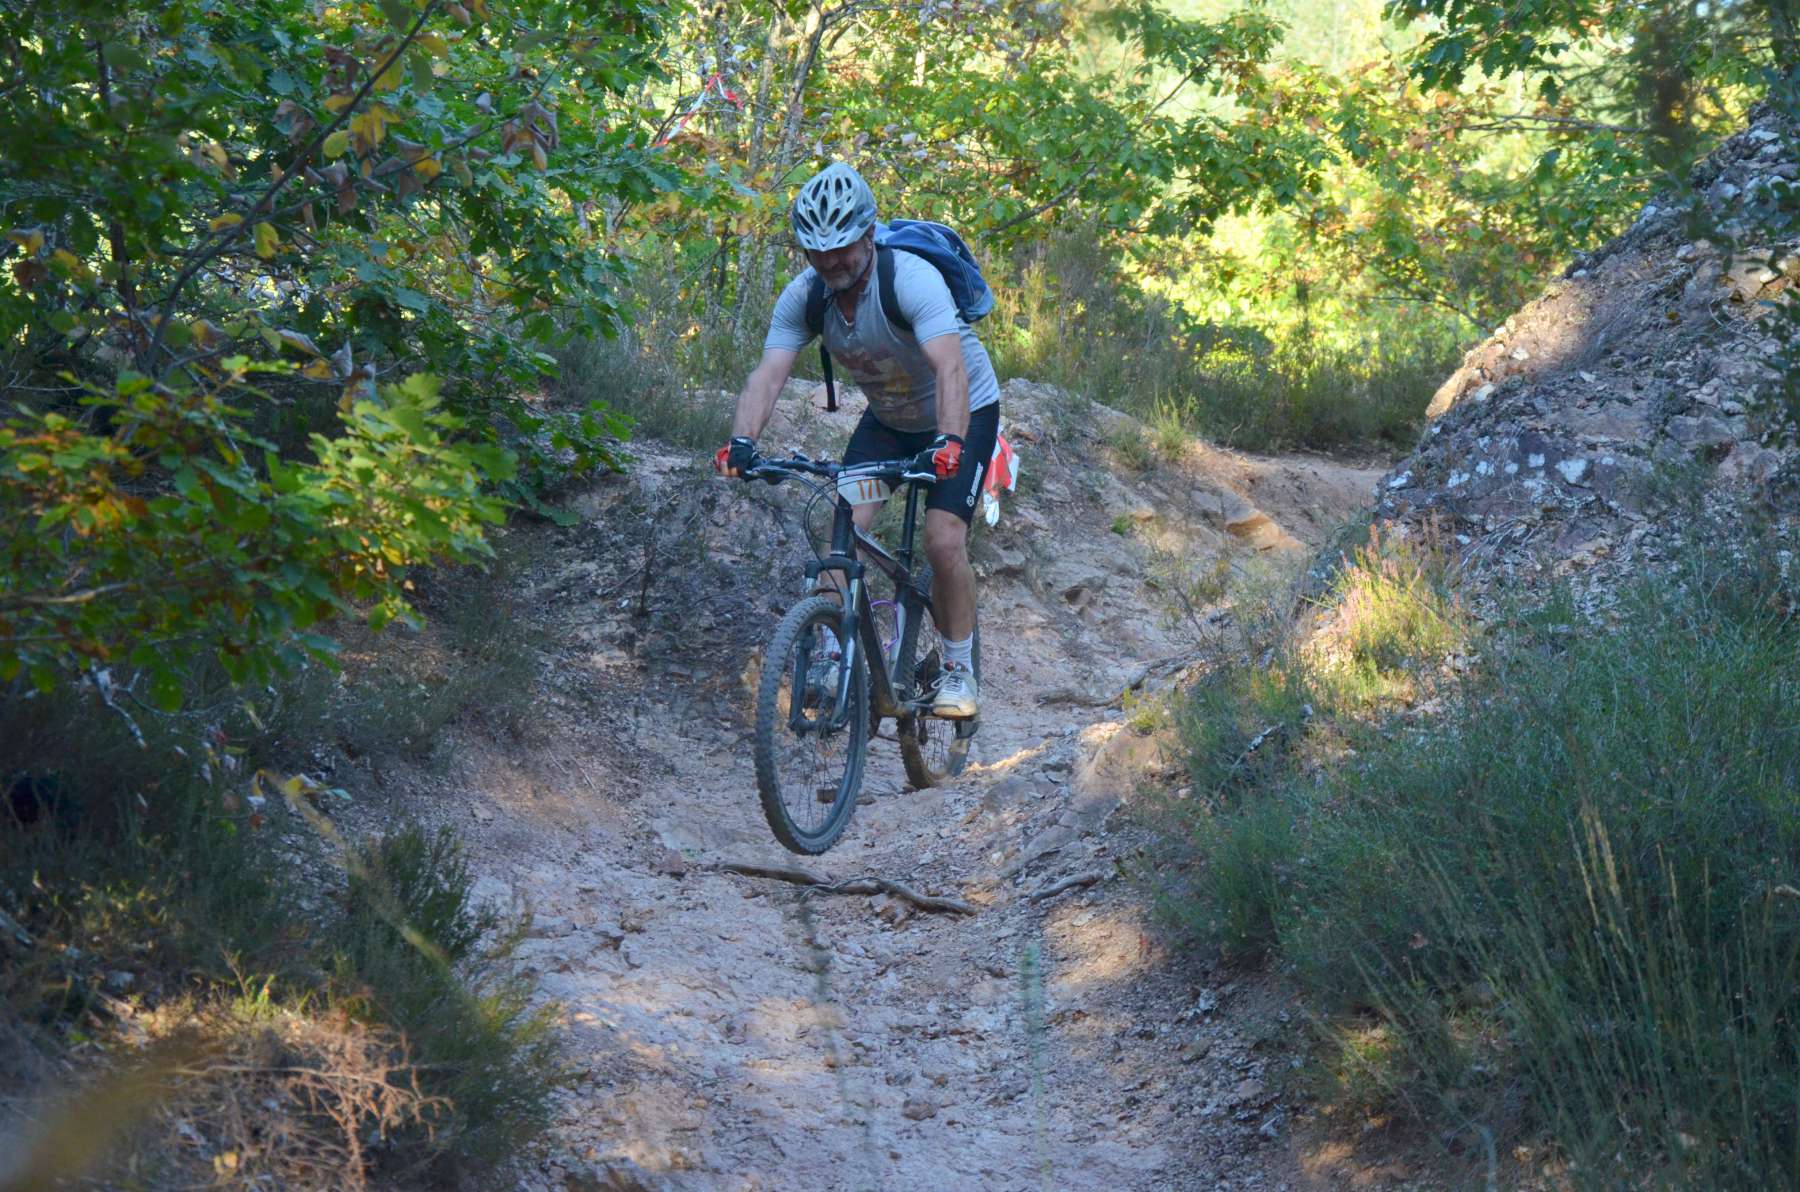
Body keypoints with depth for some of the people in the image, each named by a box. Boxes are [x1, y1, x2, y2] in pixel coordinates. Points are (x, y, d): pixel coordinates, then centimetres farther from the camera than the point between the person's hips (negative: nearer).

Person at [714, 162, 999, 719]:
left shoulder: (912, 278, -33)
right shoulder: (803, 296, -18)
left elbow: (950, 368, -46)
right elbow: (768, 374, -27)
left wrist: (949, 442, -61)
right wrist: (742, 442, -45)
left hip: (964, 412, -5)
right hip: (886, 418, 5)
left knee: (944, 540, -18)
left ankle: (959, 670, 0)